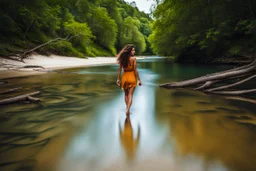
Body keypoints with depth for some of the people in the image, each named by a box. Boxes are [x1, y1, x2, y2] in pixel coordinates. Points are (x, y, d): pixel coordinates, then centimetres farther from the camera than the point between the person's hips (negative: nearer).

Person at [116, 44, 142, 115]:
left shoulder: (122, 58, 0)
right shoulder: (133, 58, -12)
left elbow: (119, 70, 1)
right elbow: (135, 70, -14)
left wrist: (118, 79, 9)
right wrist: (138, 79, -7)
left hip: (124, 77, 4)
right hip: (132, 77, -4)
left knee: (126, 94, 20)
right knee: (130, 95, 3)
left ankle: (127, 108, 29)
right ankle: (127, 110, -6)